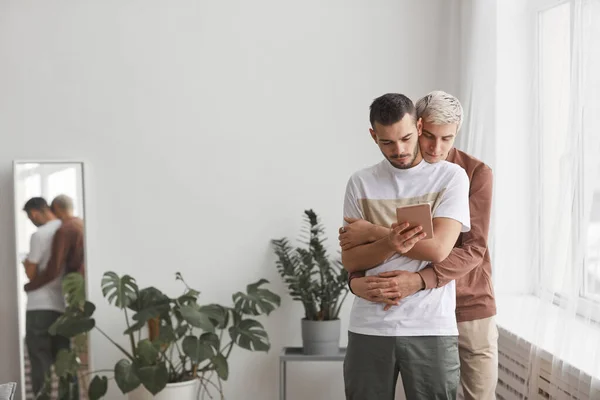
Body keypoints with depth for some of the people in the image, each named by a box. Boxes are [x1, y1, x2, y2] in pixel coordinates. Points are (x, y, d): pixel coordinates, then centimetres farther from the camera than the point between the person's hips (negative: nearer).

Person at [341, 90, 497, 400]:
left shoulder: (476, 174, -10)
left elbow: (473, 248, -19)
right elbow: (360, 239, -6)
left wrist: (420, 280, -34)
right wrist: (356, 281, -29)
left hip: (472, 308, -1)